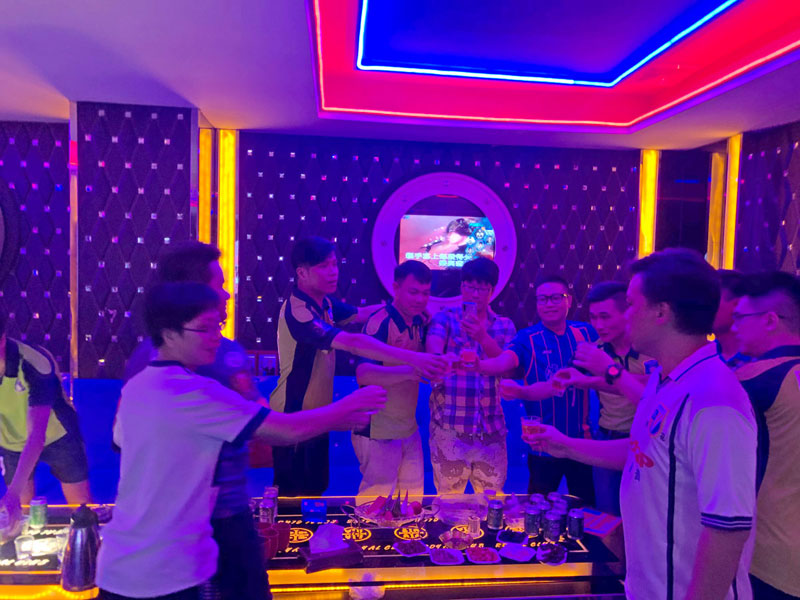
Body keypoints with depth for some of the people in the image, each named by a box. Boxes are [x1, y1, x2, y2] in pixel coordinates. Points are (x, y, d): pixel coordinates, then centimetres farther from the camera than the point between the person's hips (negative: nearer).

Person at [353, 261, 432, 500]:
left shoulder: (421, 321, 6)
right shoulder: (380, 323, -17)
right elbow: (364, 373, -31)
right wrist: (411, 370, -44)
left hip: (409, 430, 7)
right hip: (378, 433, -7)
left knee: (413, 502, 14)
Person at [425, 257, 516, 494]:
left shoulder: (505, 326, 9)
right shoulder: (444, 318, 1)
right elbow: (433, 349, -18)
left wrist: (483, 337, -22)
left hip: (491, 427, 3)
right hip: (449, 426, -2)